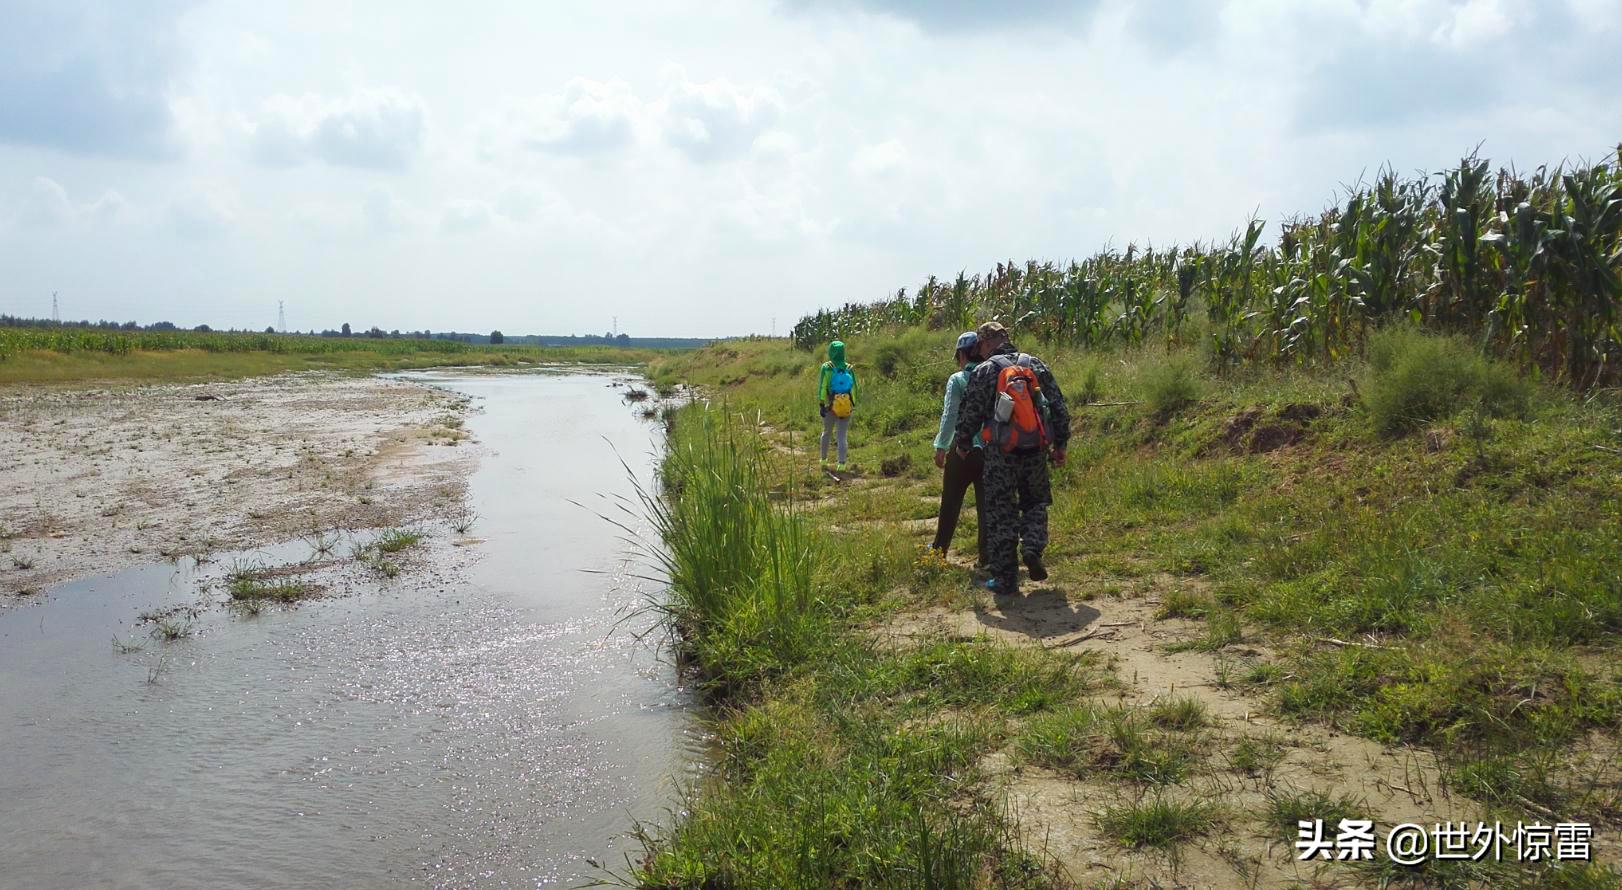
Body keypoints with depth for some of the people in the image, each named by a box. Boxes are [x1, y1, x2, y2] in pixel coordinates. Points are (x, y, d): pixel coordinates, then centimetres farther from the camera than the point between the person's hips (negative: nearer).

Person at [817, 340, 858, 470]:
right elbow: (854, 389, 4)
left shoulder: (826, 367, -5)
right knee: (842, 436, 1)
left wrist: (821, 405, -8)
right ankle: (841, 464, -12)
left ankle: (824, 461, 28)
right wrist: (853, 405, 13)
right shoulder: (849, 369, 2)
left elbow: (822, 387, -10)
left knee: (826, 433, 20)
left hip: (830, 407, -1)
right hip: (846, 407, 1)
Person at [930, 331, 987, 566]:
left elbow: (950, 415, -11)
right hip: (991, 449, 2)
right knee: (986, 504, 7)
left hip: (963, 449, -2)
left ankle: (939, 549, 23)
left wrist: (941, 447, -6)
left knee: (950, 502, 12)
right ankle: (984, 556, 8)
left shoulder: (957, 380, -6)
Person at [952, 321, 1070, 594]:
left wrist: (962, 443, 16)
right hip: (1035, 450, 3)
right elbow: (1059, 407, 8)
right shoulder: (1036, 365, 7)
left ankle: (1005, 578, 7)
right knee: (1035, 503, 22)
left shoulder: (984, 370, -4)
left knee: (1001, 513, 5)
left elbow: (969, 413, -2)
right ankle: (1033, 548, -2)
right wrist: (1060, 445, 16)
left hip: (1001, 453, -3)